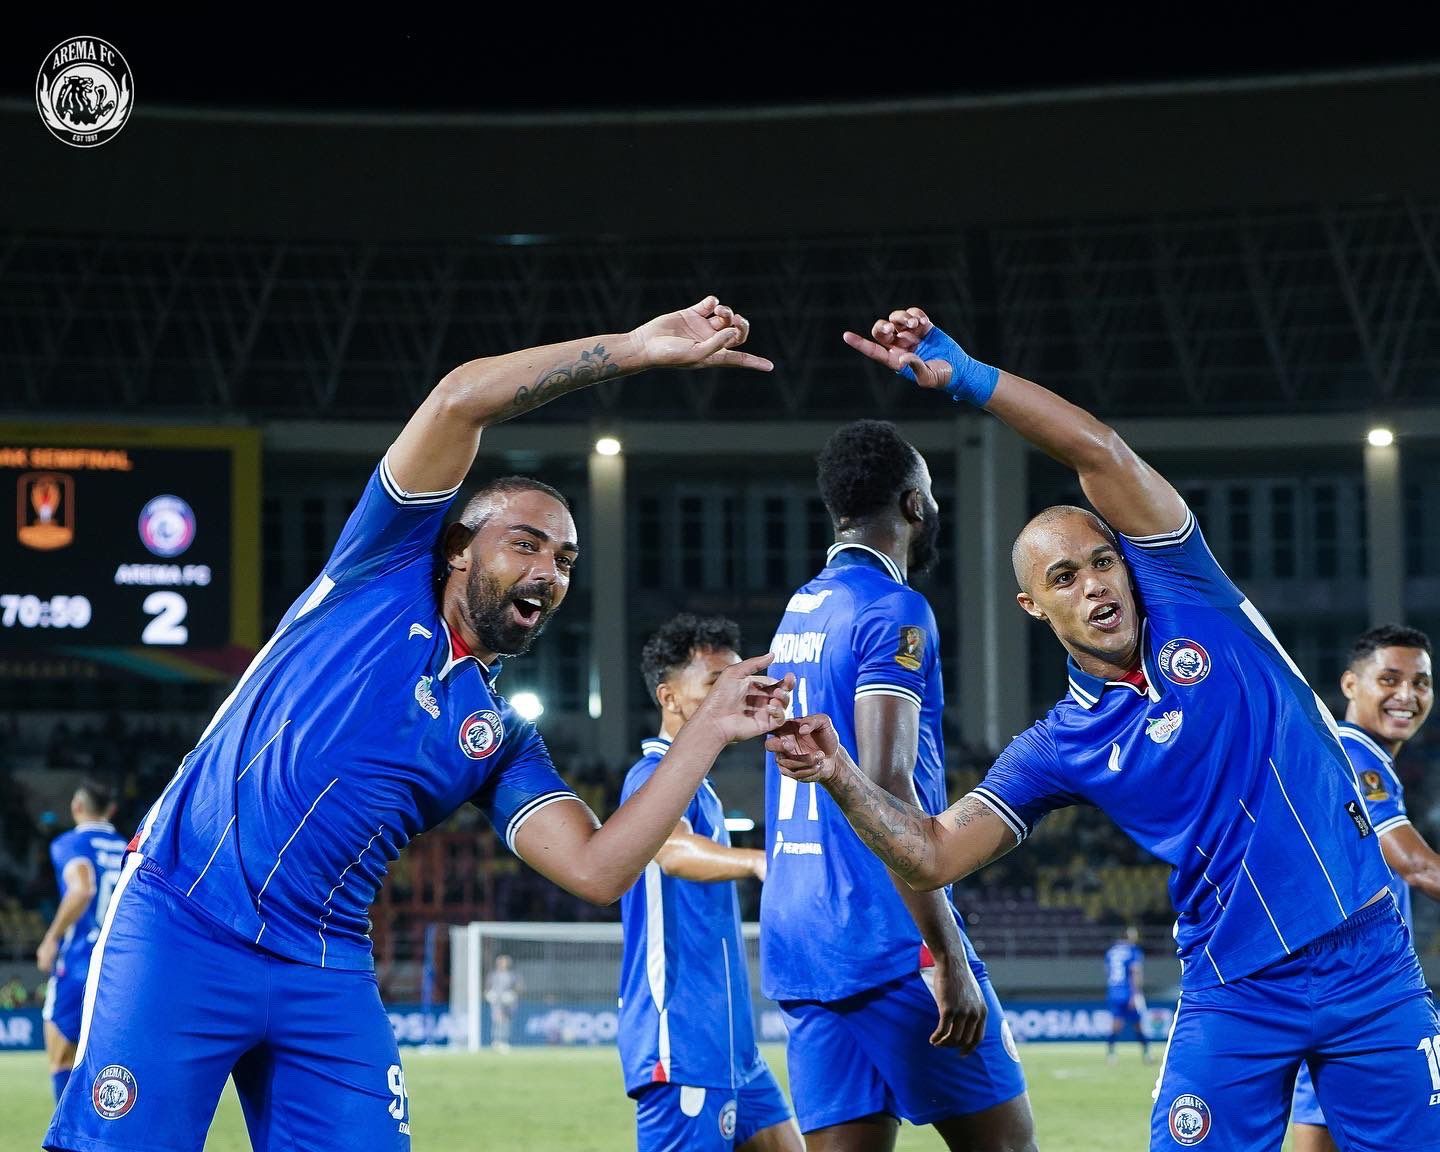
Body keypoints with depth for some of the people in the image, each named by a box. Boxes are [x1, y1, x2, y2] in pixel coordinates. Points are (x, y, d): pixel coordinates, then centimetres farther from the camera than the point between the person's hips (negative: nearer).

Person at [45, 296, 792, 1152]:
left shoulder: (503, 740, 16)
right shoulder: (385, 574, 7)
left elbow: (598, 871, 0)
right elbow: (461, 399, -5)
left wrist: (710, 731, -1)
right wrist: (635, 350, -6)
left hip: (325, 974, 5)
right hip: (181, 930, -5)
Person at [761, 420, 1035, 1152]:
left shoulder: (797, 613, 17)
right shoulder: (892, 610, -9)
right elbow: (885, 785, -19)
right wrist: (949, 956, -20)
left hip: (797, 940, 8)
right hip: (884, 937, -8)